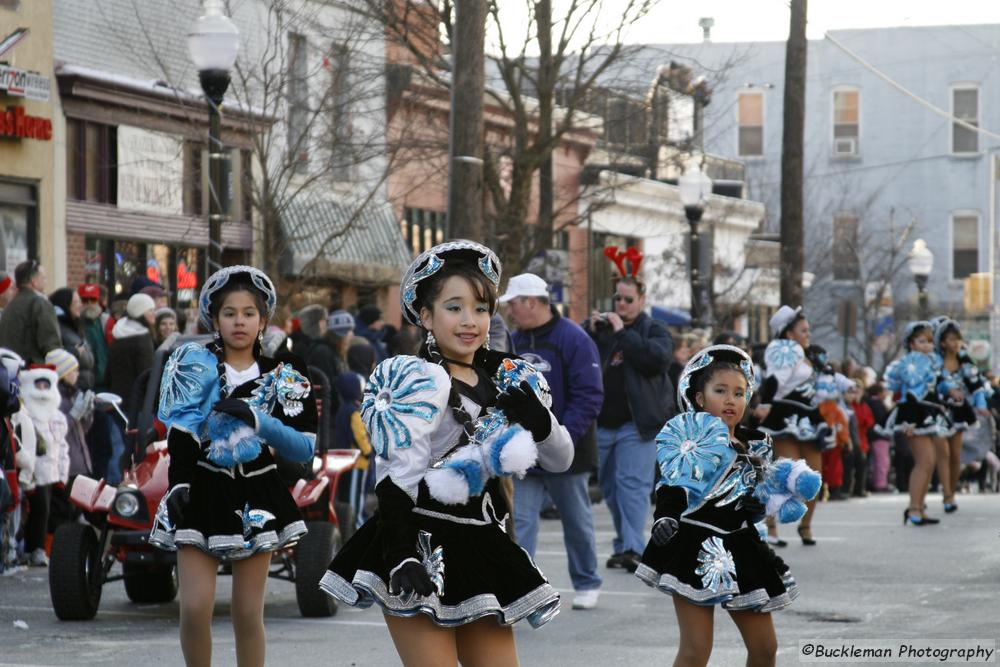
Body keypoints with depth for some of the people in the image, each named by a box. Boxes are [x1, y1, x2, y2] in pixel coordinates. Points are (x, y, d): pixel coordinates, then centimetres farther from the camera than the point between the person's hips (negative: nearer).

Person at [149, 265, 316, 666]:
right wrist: (178, 484, -14)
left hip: (255, 499, 1)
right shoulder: (195, 367, 3)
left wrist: (258, 420, -14)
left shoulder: (282, 377, 5)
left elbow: (305, 447, -1)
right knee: (195, 607, -10)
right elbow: (180, 433, 1)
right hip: (201, 494, -1)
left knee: (248, 614, 3)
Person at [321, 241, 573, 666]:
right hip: (424, 549, -7)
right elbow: (397, 478, -18)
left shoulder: (504, 379, 10)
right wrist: (400, 557, -28)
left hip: (480, 547, 7)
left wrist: (538, 419, -7)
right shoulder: (421, 380, -11)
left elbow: (561, 460, 13)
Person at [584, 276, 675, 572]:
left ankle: (631, 548, -18)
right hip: (600, 423, 4)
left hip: (636, 423, -4)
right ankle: (622, 545, 22)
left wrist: (622, 333, -16)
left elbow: (659, 358, -18)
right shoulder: (599, 327, 11)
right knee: (610, 487, 12)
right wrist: (590, 332, -12)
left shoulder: (654, 331, 3)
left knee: (632, 484, -13)